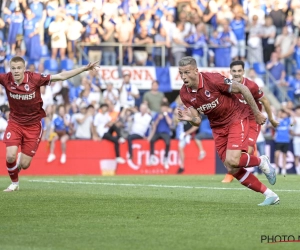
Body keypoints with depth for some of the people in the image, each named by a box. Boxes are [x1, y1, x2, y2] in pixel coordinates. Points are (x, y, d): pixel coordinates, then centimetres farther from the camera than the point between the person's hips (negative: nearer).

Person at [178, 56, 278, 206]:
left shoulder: (212, 80, -25)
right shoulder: (185, 93, -7)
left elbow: (242, 89, -15)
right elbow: (197, 121, -3)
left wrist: (257, 113, -9)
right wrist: (189, 118, -27)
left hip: (236, 119, -6)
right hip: (218, 127, 6)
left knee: (232, 161, -24)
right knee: (232, 170, -1)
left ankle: (261, 161, 8)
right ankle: (270, 195, 11)